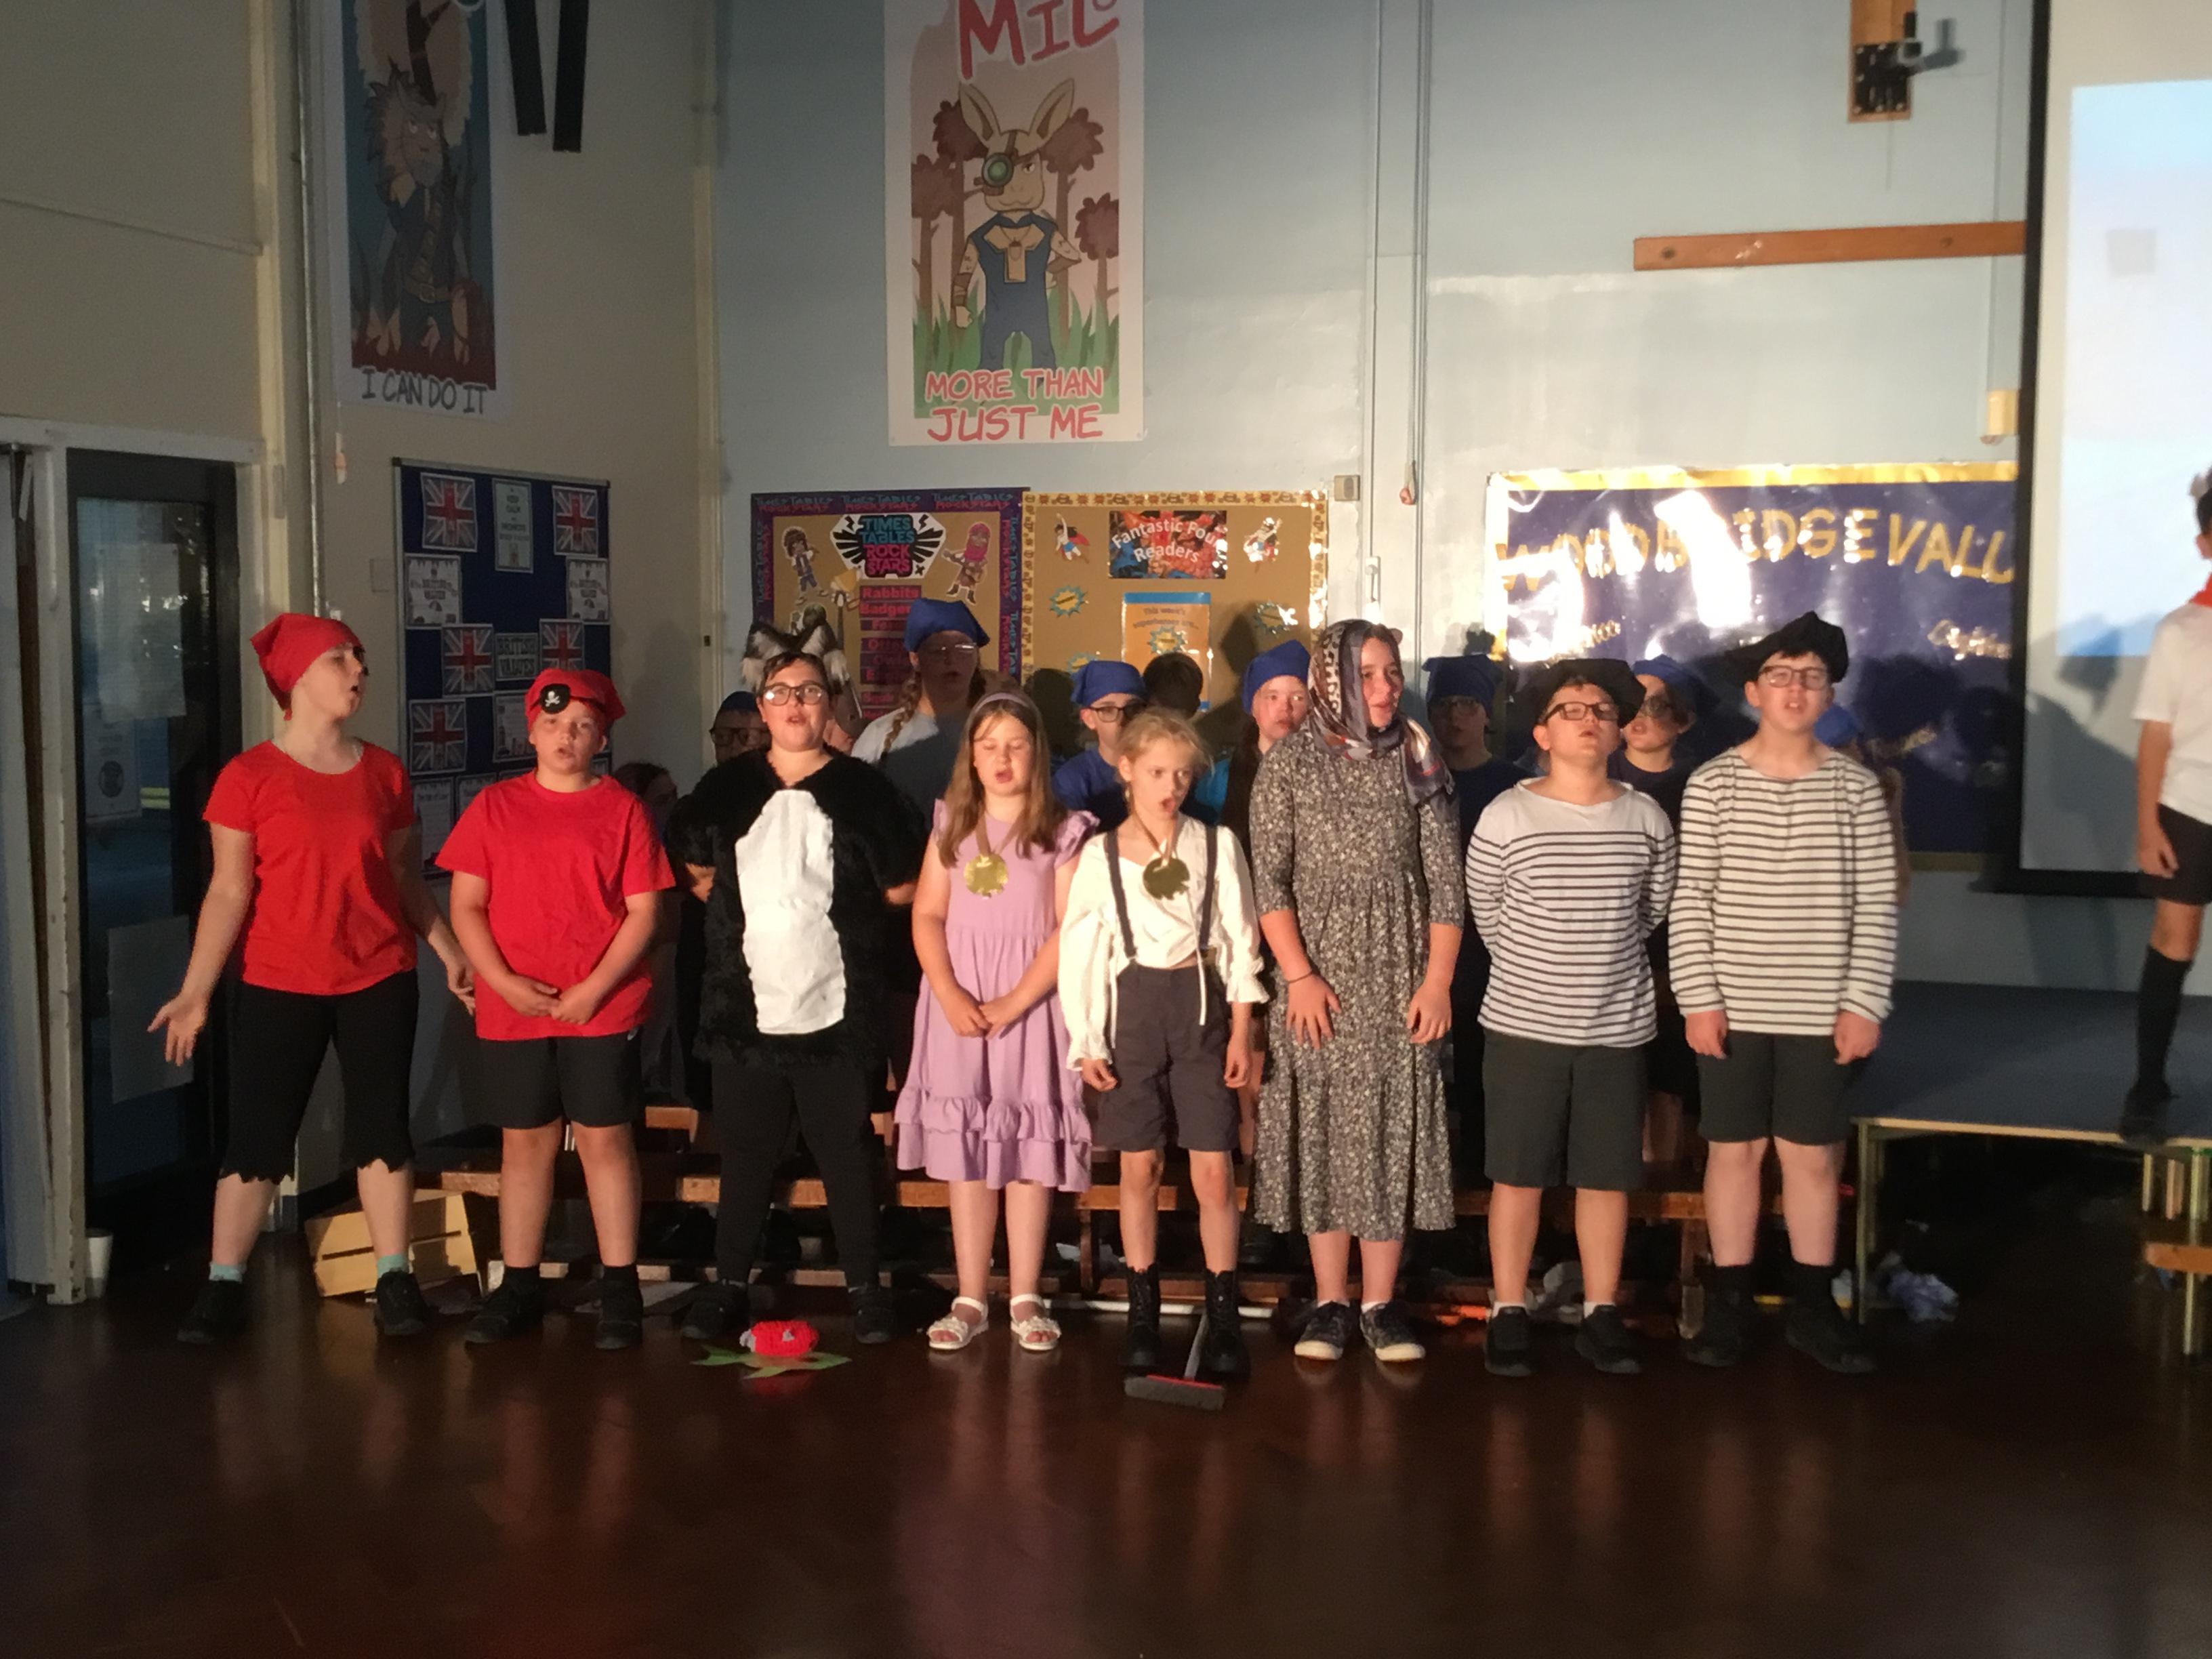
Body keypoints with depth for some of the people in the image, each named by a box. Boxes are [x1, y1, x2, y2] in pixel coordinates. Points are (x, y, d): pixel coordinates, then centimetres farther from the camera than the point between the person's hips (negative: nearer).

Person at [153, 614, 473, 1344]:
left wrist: (450, 953, 5)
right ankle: (223, 1285, 12)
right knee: (256, 1136, 2)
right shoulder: (248, 777, -6)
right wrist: (196, 992, -10)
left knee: (381, 1128, 7)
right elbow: (229, 892, -6)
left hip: (380, 981, 3)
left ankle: (394, 1277, 15)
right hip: (278, 987, -3)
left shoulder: (385, 772, 5)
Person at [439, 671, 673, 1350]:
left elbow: (643, 913, -3)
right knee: (524, 1142, 9)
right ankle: (519, 1286, 19)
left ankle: (619, 1289, 9)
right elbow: (466, 905, 4)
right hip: (511, 1010, 2)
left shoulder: (623, 810, 1)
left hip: (602, 1009, -2)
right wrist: (504, 981, -9)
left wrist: (595, 988, -12)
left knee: (606, 1139, 2)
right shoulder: (494, 807, 6)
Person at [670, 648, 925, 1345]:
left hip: (838, 1012, -2)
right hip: (746, 1010, 2)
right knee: (744, 1155, 10)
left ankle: (865, 1289, 15)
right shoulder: (725, 789, 8)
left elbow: (903, 889, 4)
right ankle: (728, 1285, 21)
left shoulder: (863, 790, 1)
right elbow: (697, 871, 20)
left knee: (849, 1154, 6)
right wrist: (751, 909, 10)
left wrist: (835, 913, 5)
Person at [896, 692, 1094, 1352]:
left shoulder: (1064, 831, 0)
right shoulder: (952, 826, 11)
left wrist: (1013, 1003, -16)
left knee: (1030, 1150, 1)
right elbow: (928, 915, 4)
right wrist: (950, 995, -12)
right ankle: (971, 1300, 10)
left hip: (1033, 1005, -3)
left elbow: (1070, 930, -7)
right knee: (965, 1150, 4)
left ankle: (1025, 1299, 9)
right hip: (959, 1006, 3)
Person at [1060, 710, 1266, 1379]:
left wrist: (1241, 1031, -1)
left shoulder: (1217, 845, 3)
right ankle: (1143, 1312, 17)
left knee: (1213, 1170, -1)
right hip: (1133, 1005, 0)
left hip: (1202, 1004, 0)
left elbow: (1240, 940, 3)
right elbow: (1079, 950, 2)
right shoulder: (1100, 855, 2)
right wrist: (1086, 1042, -2)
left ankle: (1223, 1317, 8)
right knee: (1140, 1167, 6)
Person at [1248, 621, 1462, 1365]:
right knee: (1323, 1131, 3)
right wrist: (1299, 975, -12)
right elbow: (1270, 880, -5)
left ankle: (1381, 1303, 11)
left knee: (1392, 1132, 3)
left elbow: (1445, 880, 1)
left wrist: (1438, 979, -6)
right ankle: (1330, 1301, 12)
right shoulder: (1289, 763, -1)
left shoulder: (1417, 761, 4)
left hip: (1400, 981, 1)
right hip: (1319, 978, -1)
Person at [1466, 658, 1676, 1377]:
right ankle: (1509, 1313, 15)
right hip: (1523, 1025, -2)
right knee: (1518, 1175, 4)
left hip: (1617, 1026, 2)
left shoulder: (1648, 820, 0)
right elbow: (1486, 916, 5)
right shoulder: (1506, 816, -7)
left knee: (1607, 1177, 8)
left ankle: (1602, 1315, 19)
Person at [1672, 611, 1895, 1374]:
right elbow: (1689, 900, -3)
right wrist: (1698, 998, -8)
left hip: (1820, 1010, 1)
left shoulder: (1855, 786, 0)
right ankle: (1730, 1302, 18)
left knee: (1814, 1156, 9)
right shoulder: (1712, 784, -3)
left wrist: (1864, 1003, -5)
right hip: (1732, 1007, -1)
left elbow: (1876, 905, 0)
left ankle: (1813, 1306, 21)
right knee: (1734, 1149, 8)